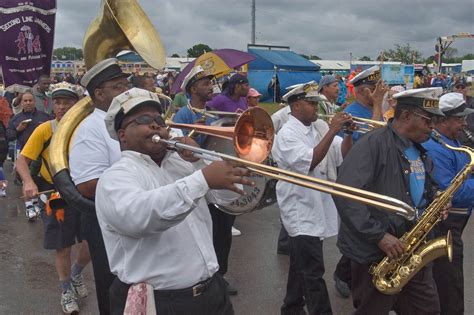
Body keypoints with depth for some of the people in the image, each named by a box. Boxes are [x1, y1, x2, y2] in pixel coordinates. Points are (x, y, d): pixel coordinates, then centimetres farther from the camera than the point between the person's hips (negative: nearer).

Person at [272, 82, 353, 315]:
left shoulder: (316, 130, 8)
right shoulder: (287, 134, -15)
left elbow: (342, 155, 6)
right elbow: (310, 162, -29)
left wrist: (348, 132, -10)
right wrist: (332, 131, -27)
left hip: (316, 209, 9)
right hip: (301, 212, -8)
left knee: (301, 267, 21)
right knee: (312, 274, -4)